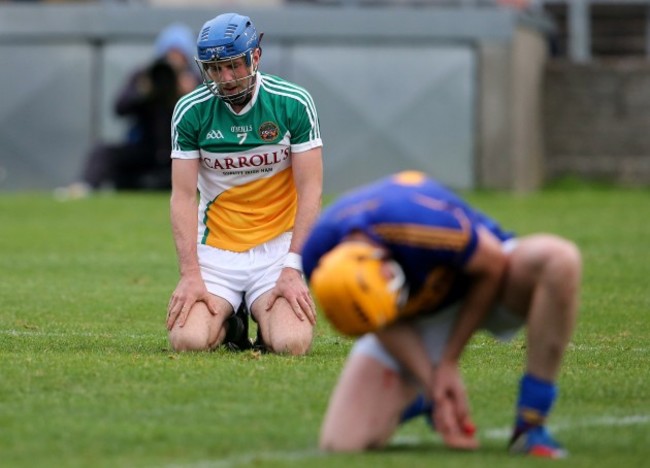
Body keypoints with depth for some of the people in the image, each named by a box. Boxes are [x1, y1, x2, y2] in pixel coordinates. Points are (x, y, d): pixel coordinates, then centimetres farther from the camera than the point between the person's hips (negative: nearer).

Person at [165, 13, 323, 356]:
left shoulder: (293, 104, -8)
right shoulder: (191, 111, -4)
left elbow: (310, 191, -8)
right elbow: (183, 196, -5)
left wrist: (292, 269, -16)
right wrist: (190, 273, -16)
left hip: (277, 247, -1)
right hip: (216, 250, 1)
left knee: (291, 344, -23)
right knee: (189, 340, -21)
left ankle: (264, 316, 14)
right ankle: (229, 323, 15)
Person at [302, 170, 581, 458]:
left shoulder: (427, 224, -40)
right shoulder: (318, 260, -27)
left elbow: (493, 268, -19)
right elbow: (388, 324, -11)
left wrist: (448, 363, -13)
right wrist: (433, 386, -21)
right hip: (414, 318, 2)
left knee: (559, 257, -39)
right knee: (341, 444, -15)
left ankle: (530, 427, -30)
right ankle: (417, 401, 20)